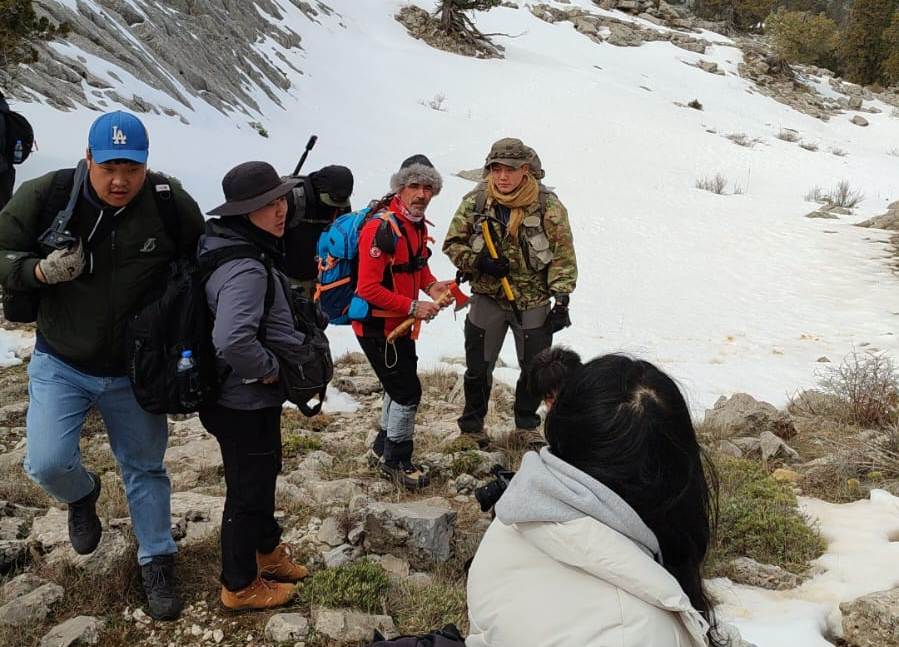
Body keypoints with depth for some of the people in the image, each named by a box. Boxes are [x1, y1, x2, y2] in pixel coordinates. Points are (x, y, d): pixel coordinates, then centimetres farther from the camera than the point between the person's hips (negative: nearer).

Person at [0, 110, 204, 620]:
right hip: (61, 364, 0)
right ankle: (82, 494, 27)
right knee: (47, 463, -11)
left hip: (135, 371, 0)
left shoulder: (172, 205, -13)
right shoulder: (45, 197, -15)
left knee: (145, 467, 12)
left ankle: (158, 560, 33)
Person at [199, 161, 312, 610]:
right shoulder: (245, 269, -31)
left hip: (253, 397, 10)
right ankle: (240, 585, 30)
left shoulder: (227, 244, 1)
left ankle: (266, 548, 51)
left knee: (263, 473, 28)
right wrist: (267, 368, -26)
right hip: (245, 403, -10)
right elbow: (232, 340, -45)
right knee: (248, 489, 9)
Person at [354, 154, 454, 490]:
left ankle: (384, 444, 43)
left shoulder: (418, 224, 3)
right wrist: (413, 307, -27)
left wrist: (431, 285, -1)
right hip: (377, 326, -10)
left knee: (401, 384, 22)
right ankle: (396, 460, 17)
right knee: (408, 391, -3)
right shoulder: (381, 227, -26)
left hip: (401, 323, 10)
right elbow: (369, 288, -28)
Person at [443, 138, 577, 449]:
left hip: (533, 301, 0)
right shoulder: (475, 202, -8)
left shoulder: (548, 206, -12)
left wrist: (561, 298, -16)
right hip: (487, 298, 1)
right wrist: (479, 262, -16)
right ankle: (472, 425, 32)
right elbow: (452, 244, 2)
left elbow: (563, 256, -9)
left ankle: (526, 424, 35)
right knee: (478, 368, 10)